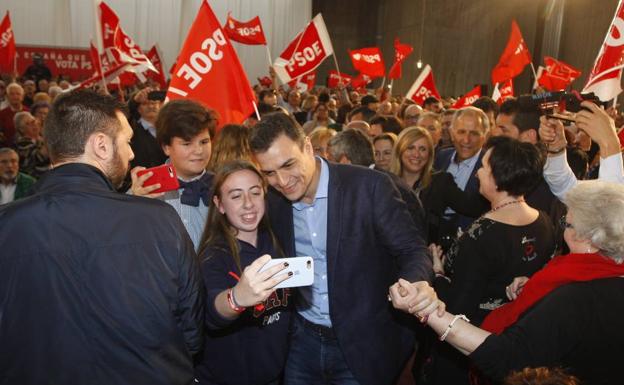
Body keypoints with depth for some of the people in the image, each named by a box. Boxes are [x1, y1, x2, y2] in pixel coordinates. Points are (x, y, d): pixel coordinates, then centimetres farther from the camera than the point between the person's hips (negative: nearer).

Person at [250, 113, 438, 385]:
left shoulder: (370, 186, -16)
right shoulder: (273, 204, -1)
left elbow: (412, 249, -14)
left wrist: (415, 283, -34)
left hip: (364, 348, -3)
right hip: (302, 344, 4)